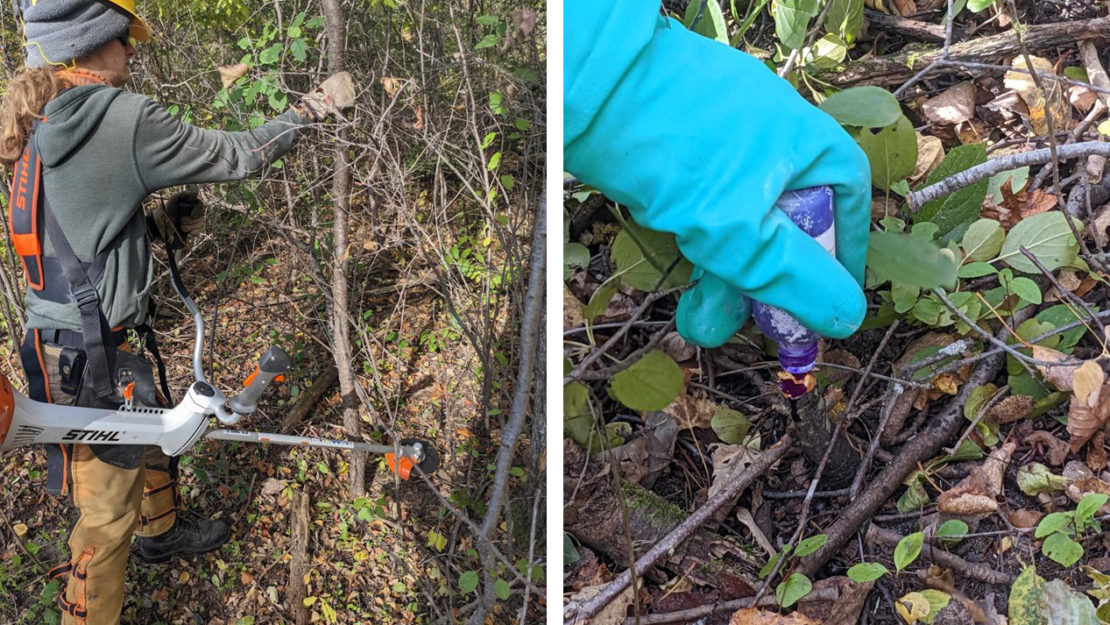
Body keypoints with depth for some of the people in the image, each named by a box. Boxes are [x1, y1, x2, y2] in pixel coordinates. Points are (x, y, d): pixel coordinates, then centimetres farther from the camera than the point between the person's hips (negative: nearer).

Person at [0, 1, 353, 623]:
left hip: (58, 333, 10)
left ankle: (162, 529, 56)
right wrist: (313, 107, 3)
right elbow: (237, 156, -10)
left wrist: (161, 225, 8)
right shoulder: (122, 116, -20)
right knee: (109, 507, 4)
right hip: (88, 352, -10)